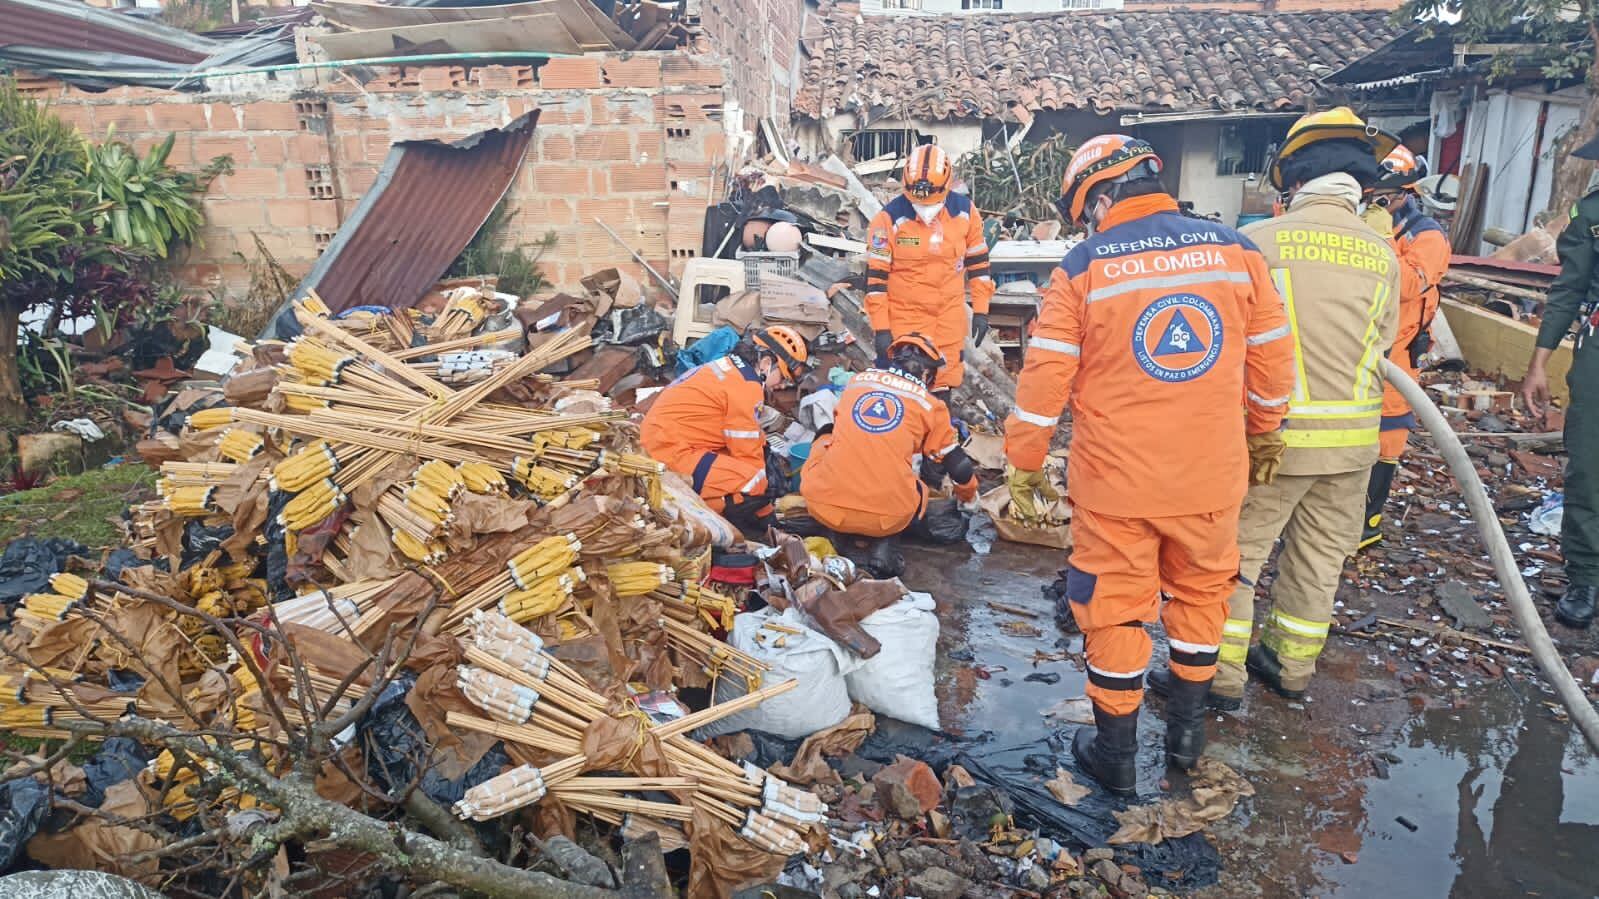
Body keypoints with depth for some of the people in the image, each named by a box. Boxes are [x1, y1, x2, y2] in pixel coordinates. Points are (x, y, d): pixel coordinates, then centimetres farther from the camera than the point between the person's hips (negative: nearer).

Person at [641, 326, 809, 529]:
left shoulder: (726, 368, 15)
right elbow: (749, 453, -9)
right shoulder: (746, 387, -14)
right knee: (756, 488, -18)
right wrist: (761, 489, 2)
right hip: (672, 454, -11)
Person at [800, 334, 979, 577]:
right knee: (919, 492, 33)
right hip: (887, 518, -2)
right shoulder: (929, 404, 8)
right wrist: (968, 495, 39)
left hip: (824, 505, 2)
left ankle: (831, 532, 17)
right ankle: (884, 544, 4)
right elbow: (959, 465, 15)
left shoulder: (856, 381, 16)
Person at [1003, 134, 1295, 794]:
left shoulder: (1083, 266, -9)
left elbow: (1045, 377, -9)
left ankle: (1115, 752, 23)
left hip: (1116, 481, -3)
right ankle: (1187, 727, 36)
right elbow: (1272, 360, 6)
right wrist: (1265, 435, 21)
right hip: (1212, 476, 3)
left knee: (1115, 609, 10)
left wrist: (1023, 466, 1)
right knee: (1200, 593, 22)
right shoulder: (1236, 250, -1)